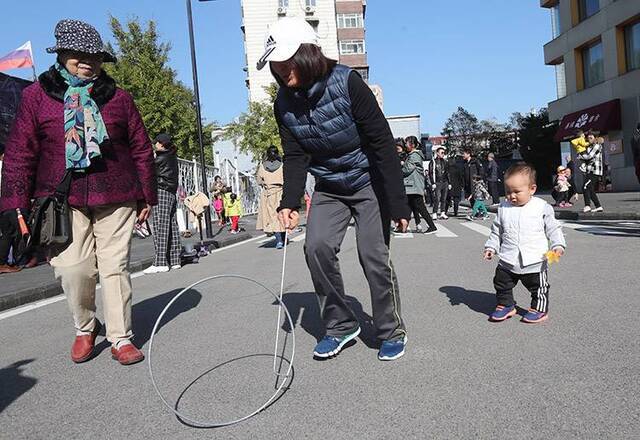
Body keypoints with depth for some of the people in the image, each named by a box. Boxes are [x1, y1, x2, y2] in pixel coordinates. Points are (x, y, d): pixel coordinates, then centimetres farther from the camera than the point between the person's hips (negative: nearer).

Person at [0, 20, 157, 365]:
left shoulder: (118, 98, 9)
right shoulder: (37, 95, 6)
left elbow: (141, 149, 11)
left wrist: (147, 196, 9)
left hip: (115, 199, 1)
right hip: (63, 200, 0)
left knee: (115, 267, 0)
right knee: (73, 269, -6)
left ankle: (120, 338, 13)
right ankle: (84, 327, 22)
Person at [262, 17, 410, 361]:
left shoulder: (347, 83, -22)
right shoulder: (284, 103, -6)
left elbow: (382, 144, -22)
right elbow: (295, 157, -5)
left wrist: (397, 203, -24)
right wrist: (290, 202, -21)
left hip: (368, 183, -4)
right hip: (329, 188, 5)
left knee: (374, 255, -9)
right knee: (317, 247, -11)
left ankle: (392, 332, 13)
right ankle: (340, 326, 8)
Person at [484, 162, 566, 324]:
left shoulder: (542, 207, -8)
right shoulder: (503, 208, 0)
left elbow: (553, 229, -2)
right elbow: (496, 231, 10)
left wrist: (558, 245, -14)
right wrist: (491, 247, 5)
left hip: (534, 261, -3)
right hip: (508, 261, 3)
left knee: (538, 287, 11)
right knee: (502, 285, 13)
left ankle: (539, 309, 29)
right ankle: (505, 306, 31)